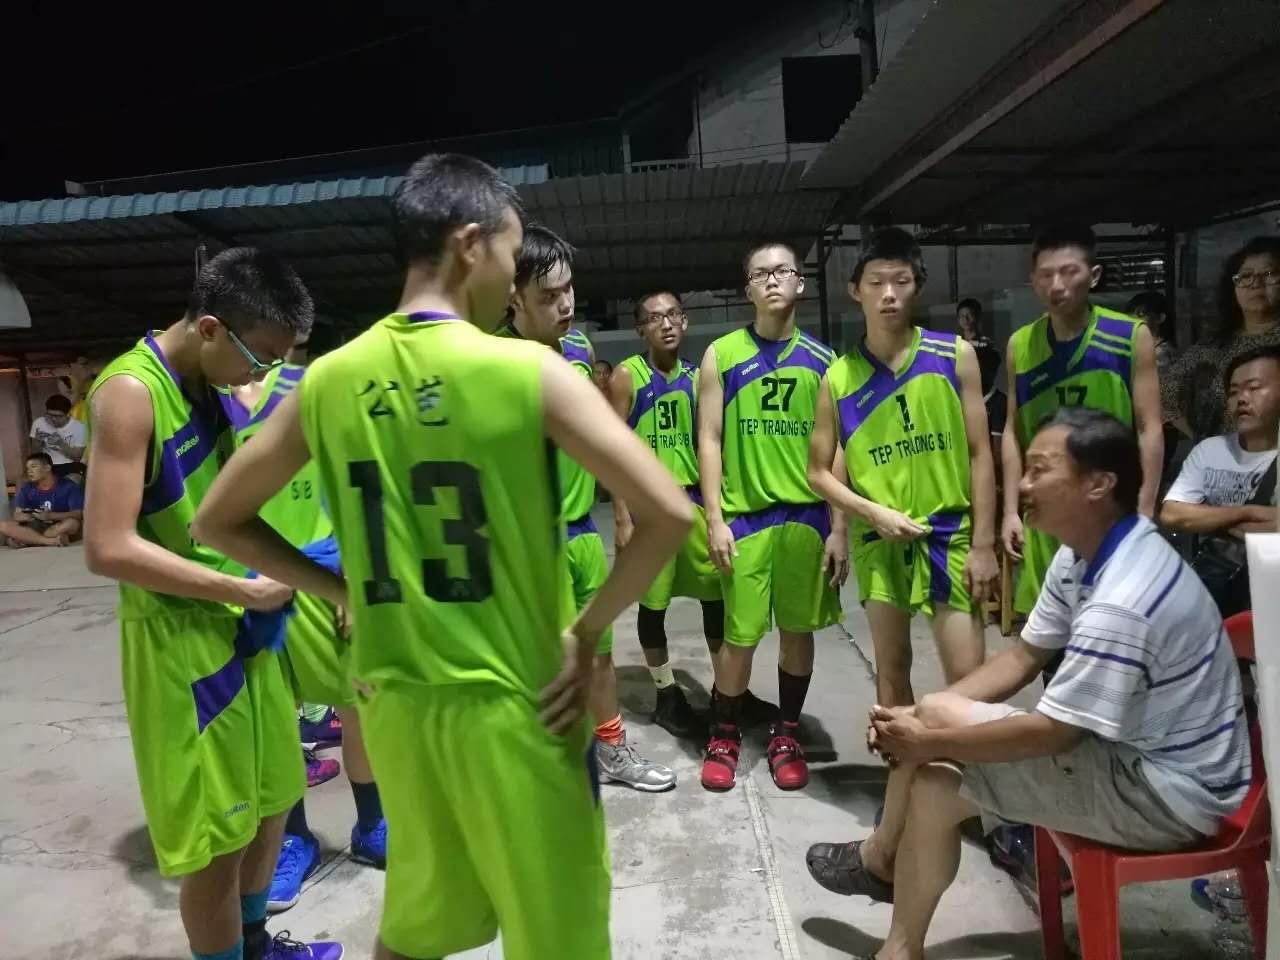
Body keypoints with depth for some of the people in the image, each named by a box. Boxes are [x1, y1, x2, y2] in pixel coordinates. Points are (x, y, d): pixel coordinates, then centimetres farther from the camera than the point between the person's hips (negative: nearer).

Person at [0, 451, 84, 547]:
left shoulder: (69, 486, -5)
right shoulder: (26, 489, 7)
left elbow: (79, 514, -14)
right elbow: (17, 515, 1)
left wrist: (51, 516, -28)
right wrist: (21, 517, -24)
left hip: (59, 527, -4)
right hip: (33, 527, 4)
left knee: (72, 523, -36)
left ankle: (31, 540, -22)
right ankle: (51, 541, -32)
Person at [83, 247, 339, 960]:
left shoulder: (210, 386, 7)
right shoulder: (131, 392, -18)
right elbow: (109, 549, -23)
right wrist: (245, 588, -16)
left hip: (242, 629, 9)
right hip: (181, 642, -9)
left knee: (273, 799, 21)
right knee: (216, 837, 5)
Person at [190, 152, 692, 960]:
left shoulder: (329, 381, -1)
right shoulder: (529, 371, -15)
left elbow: (219, 521, 9)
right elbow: (669, 513, -19)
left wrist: (347, 595, 8)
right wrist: (588, 633, -7)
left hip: (391, 699, 5)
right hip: (512, 703, -5)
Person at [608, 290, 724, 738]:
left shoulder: (695, 376, 10)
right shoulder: (627, 376, -5)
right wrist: (622, 518, -12)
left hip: (694, 498, 5)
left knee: (717, 592, 9)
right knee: (653, 602, 5)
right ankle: (667, 695, 22)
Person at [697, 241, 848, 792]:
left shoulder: (821, 359, 6)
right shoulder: (721, 354, 1)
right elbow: (709, 440, -1)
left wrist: (839, 528, 1)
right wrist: (714, 519, -8)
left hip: (807, 514, 2)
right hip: (745, 515, -2)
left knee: (799, 629, 10)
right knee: (740, 635, 2)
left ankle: (786, 736, 28)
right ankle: (724, 736, 23)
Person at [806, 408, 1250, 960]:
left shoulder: (1121, 604, -32)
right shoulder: (1084, 553, 0)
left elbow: (1050, 733, -26)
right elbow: (1023, 658, 6)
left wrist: (930, 742, -14)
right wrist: (920, 718, -4)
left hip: (1169, 790, -9)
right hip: (1132, 747, 9)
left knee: (935, 779, -16)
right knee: (935, 713, 1)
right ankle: (887, 858, 18)